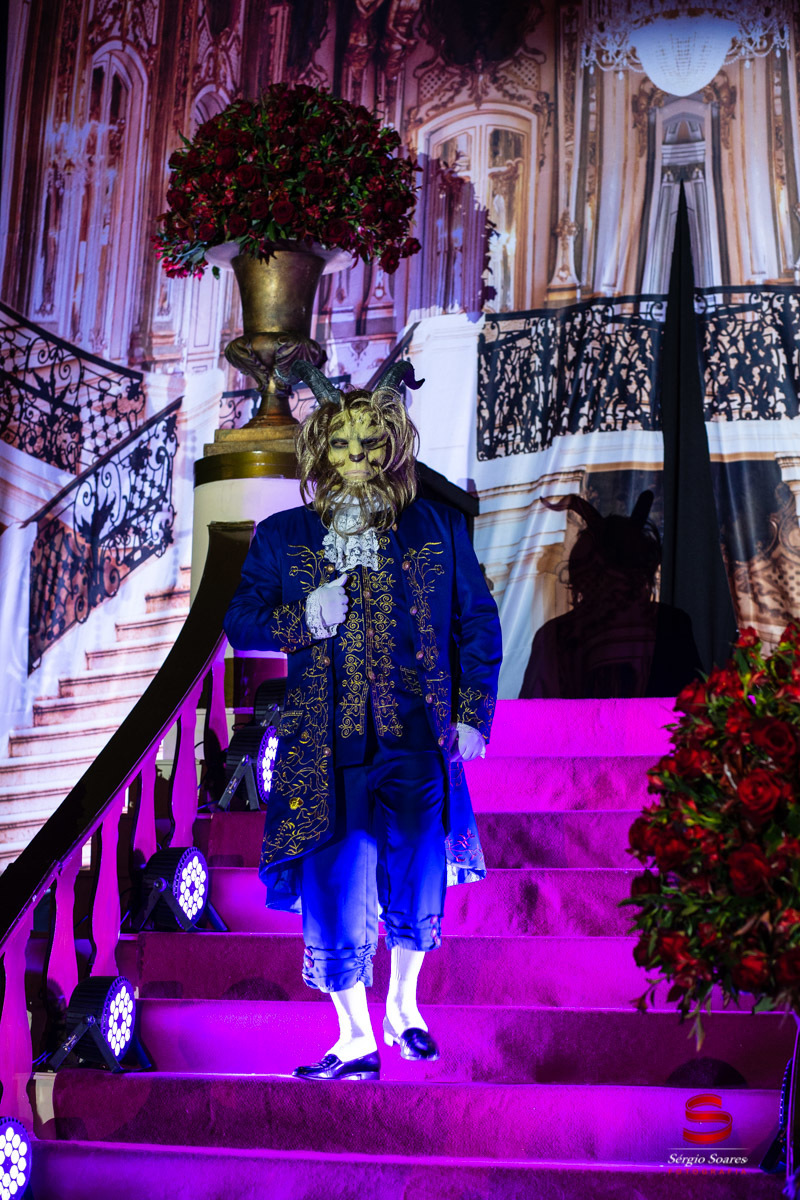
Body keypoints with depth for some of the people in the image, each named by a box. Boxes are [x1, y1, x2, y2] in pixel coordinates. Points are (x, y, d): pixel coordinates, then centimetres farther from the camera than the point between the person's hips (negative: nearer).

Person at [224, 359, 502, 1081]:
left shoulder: (438, 529, 6)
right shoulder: (282, 536, 5)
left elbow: (478, 623, 9)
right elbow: (239, 622, 8)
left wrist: (473, 715, 2)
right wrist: (299, 620, -12)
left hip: (419, 747, 1)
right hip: (327, 753, 0)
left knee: (416, 891, 11)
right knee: (336, 902, 1)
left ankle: (402, 1007, 37)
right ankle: (356, 1038, 18)